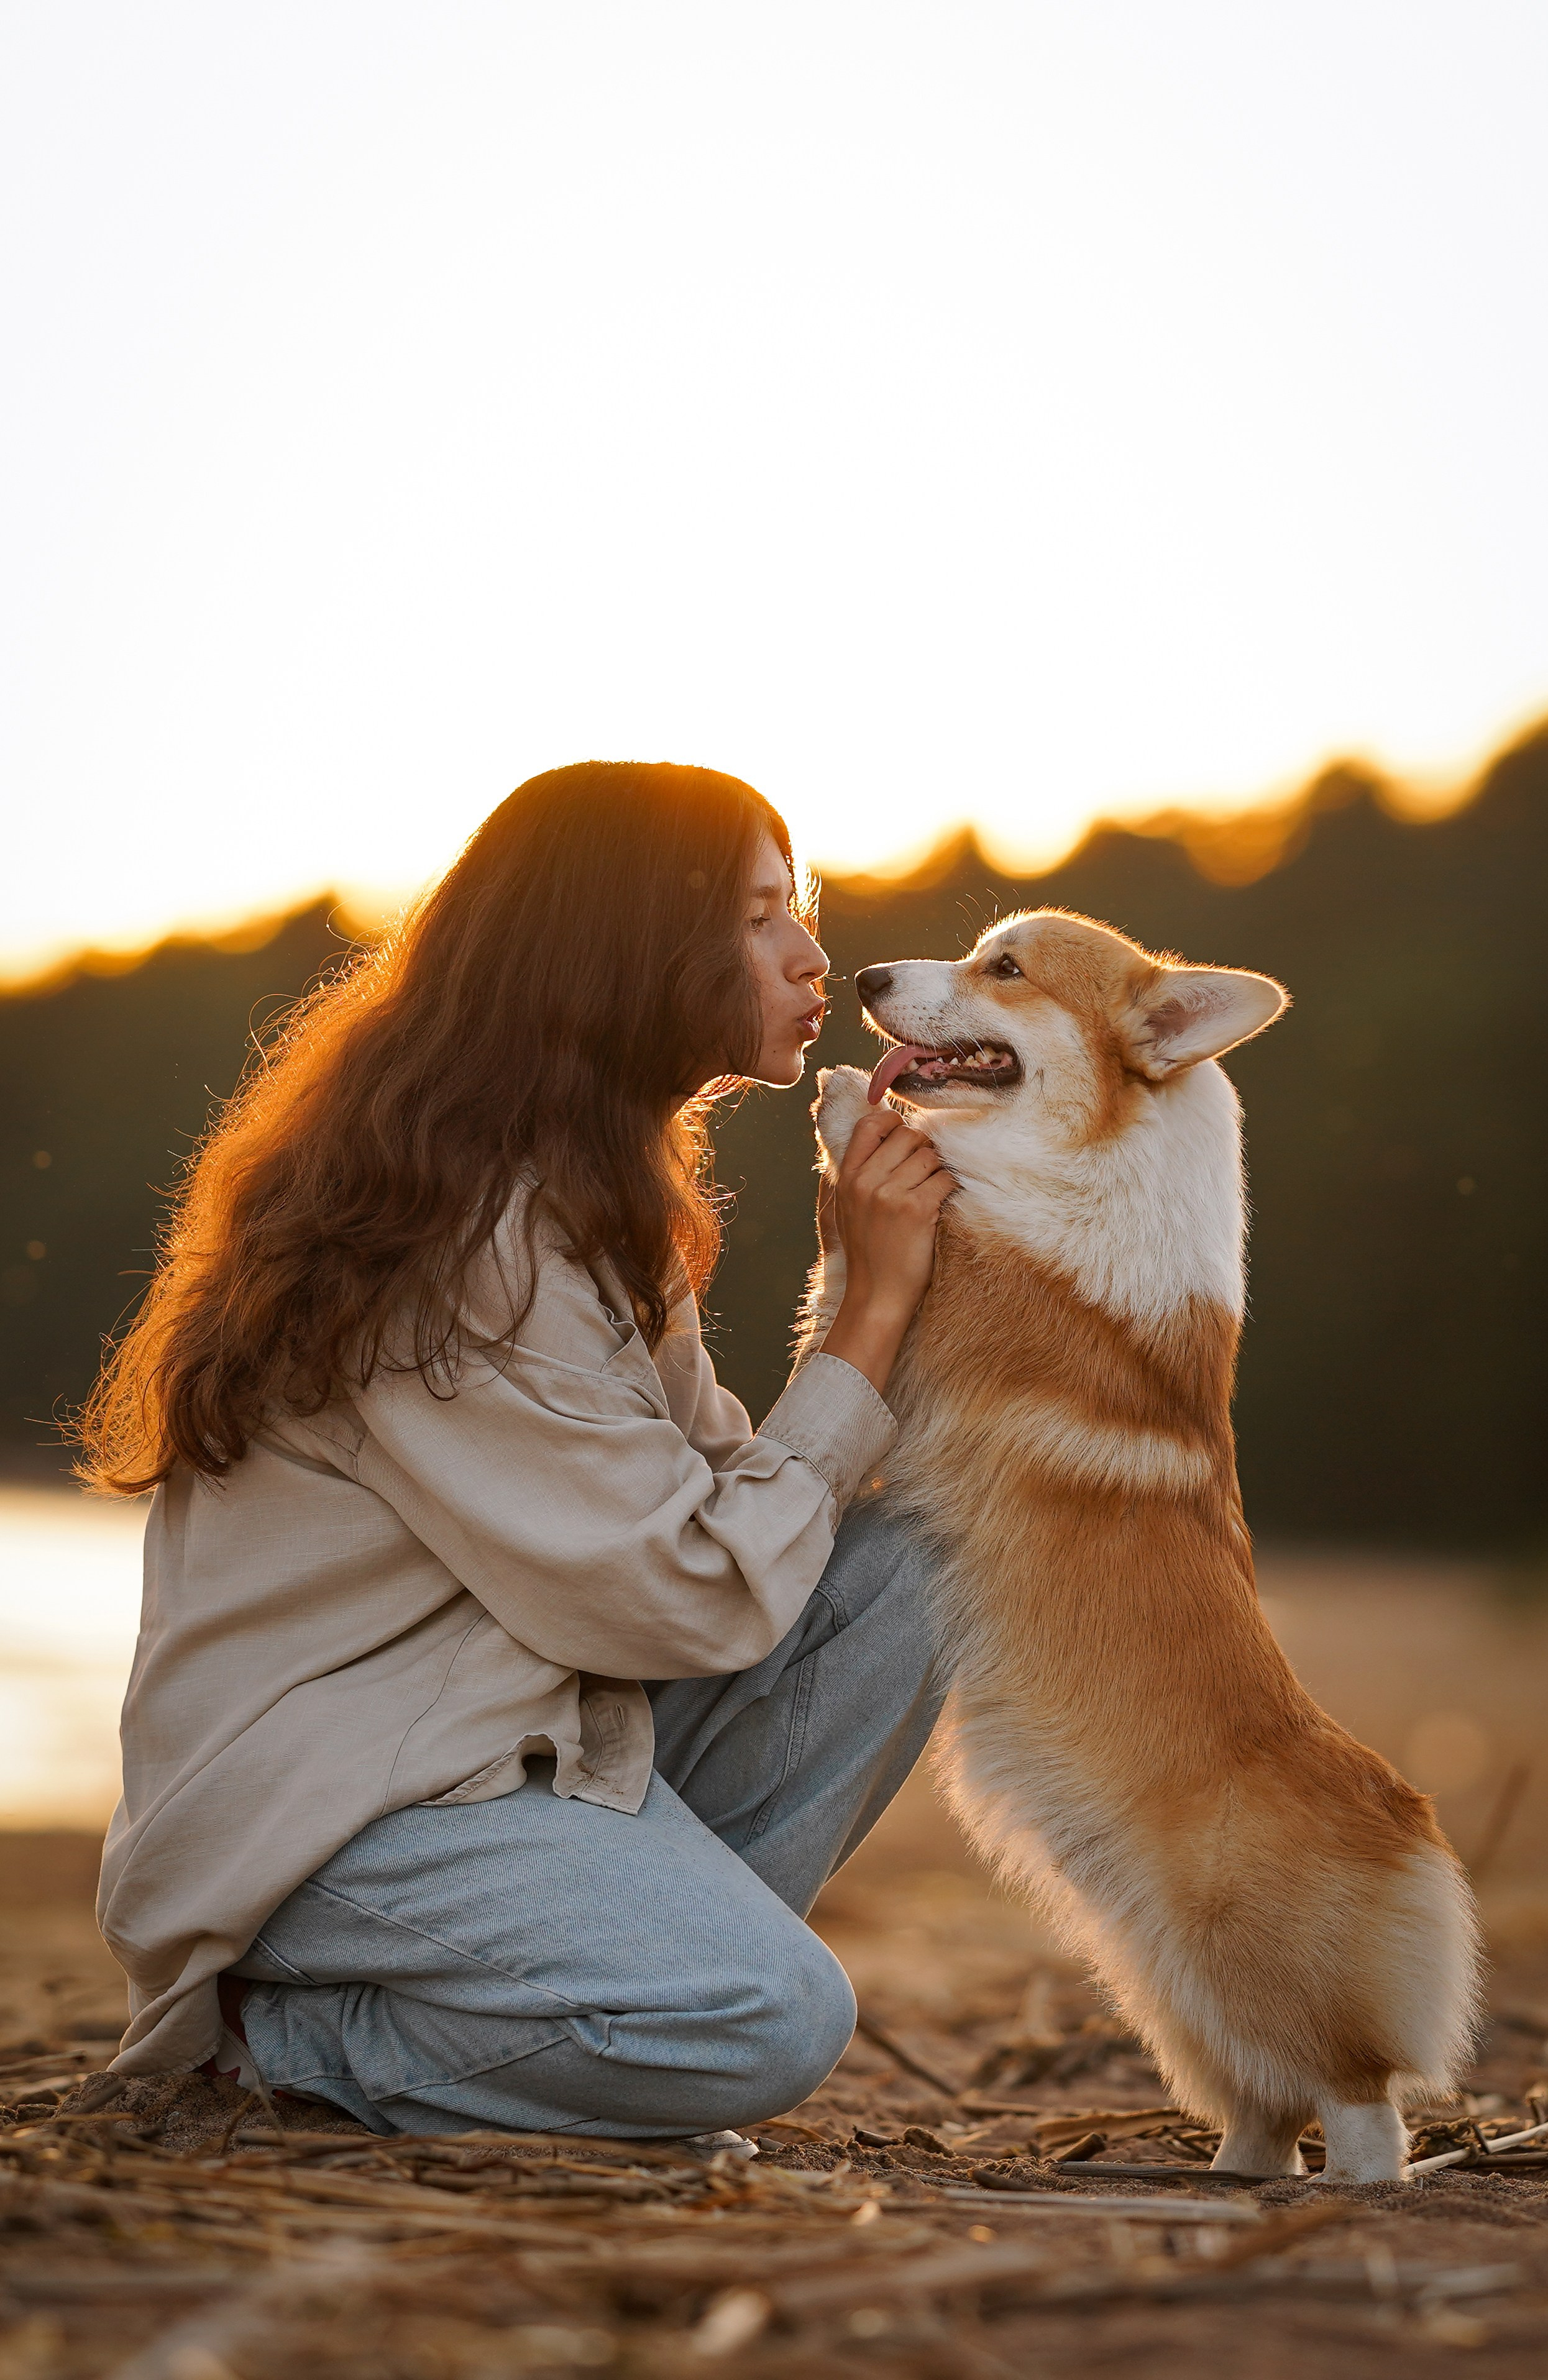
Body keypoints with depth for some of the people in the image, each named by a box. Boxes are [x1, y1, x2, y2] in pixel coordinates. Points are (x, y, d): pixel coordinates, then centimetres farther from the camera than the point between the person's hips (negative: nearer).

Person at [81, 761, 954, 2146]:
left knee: (892, 1574, -8)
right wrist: (878, 1306, -15)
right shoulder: (463, 1238, -22)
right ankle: (285, 2029, -6)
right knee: (770, 2023, -27)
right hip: (323, 1805, -9)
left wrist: (889, 1283, -6)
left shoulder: (594, 1198, 11)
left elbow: (716, 1489, 5)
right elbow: (699, 1595, -21)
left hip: (527, 1729, 9)